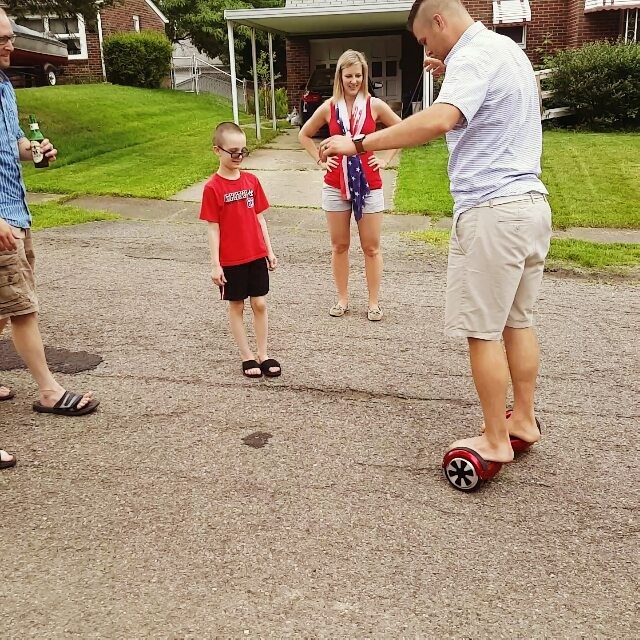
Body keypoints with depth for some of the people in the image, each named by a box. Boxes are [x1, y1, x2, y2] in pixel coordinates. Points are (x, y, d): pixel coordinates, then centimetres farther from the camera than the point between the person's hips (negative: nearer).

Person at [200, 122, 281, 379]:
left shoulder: (251, 180, 2)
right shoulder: (213, 187, -11)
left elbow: (259, 217, 8)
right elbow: (213, 227, -9)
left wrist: (269, 251, 8)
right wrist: (215, 264, -10)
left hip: (256, 255, 4)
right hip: (231, 260, -4)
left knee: (260, 304, 9)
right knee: (236, 306, 9)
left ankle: (263, 355, 20)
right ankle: (247, 356, 20)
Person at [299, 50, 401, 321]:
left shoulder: (375, 105, -2)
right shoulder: (328, 108, 1)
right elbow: (304, 135, 15)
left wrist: (386, 159, 2)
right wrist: (320, 160, 5)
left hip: (369, 184, -1)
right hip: (335, 185, 1)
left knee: (371, 247, 3)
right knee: (339, 246, 8)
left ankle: (374, 302, 13)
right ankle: (342, 299, 20)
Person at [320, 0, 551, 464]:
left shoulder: (473, 57, -13)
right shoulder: (509, 49, 17)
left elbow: (440, 120, -32)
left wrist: (359, 144, -29)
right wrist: (451, 73, 25)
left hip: (491, 211, -10)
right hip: (532, 203, 10)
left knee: (482, 331, -1)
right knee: (518, 321, 16)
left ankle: (496, 441, 8)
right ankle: (524, 421, 27)